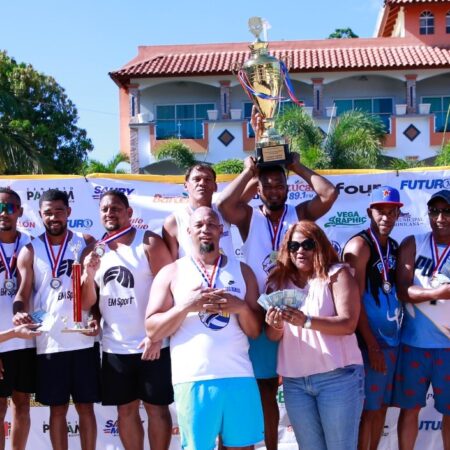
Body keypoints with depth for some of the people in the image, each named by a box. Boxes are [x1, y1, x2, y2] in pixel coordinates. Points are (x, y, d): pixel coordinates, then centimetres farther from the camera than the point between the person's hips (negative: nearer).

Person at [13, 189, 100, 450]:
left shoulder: (87, 243, 5)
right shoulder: (30, 251, 4)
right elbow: (23, 293, -1)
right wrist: (19, 313, -23)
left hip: (83, 339, 0)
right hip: (49, 342, 0)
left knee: (86, 406, 7)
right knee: (57, 408, 8)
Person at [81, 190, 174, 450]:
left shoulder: (149, 243, -6)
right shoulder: (95, 251, 8)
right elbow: (87, 303, 6)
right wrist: (90, 274, -13)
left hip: (151, 345, -4)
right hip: (115, 348, 4)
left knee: (157, 408, 5)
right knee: (126, 410, 12)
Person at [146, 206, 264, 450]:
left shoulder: (242, 271, 12)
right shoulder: (171, 273, 6)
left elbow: (255, 331, 11)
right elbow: (152, 330, 0)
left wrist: (242, 307, -10)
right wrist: (186, 306, -14)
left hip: (239, 376, 2)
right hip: (192, 379, -2)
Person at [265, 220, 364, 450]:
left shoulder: (337, 274, -2)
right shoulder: (280, 281, 9)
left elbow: (348, 323, -13)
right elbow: (272, 336, 9)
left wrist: (306, 321, -27)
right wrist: (276, 326, -15)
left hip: (337, 376, -4)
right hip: (294, 381, 4)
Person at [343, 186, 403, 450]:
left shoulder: (395, 247, 12)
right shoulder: (360, 245, -11)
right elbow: (355, 300, -16)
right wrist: (372, 346, -17)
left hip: (392, 339, 7)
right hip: (369, 341, -7)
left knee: (382, 406, 13)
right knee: (367, 409, -3)